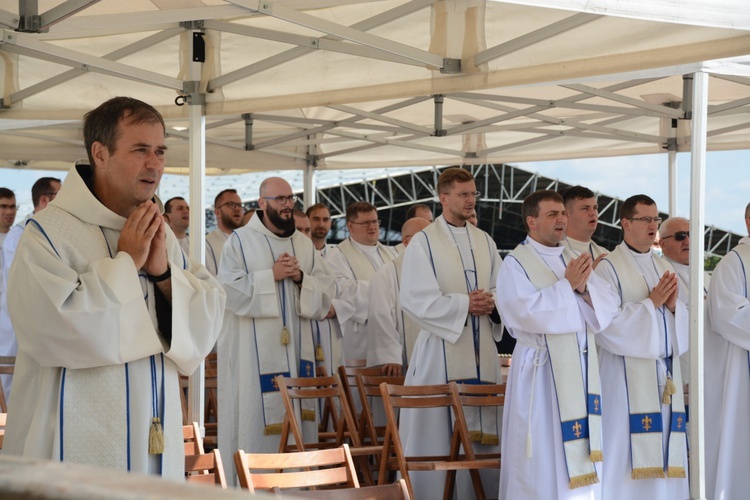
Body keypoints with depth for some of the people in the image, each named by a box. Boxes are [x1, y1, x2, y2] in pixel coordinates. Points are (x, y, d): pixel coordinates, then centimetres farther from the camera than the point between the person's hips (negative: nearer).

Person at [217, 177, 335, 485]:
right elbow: (230, 290, -11)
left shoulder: (304, 244, 13)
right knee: (255, 416, -4)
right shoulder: (240, 240, -1)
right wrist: (271, 275, -15)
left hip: (295, 347, 4)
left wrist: (301, 278, -10)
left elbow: (327, 290, 8)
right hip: (253, 350, -4)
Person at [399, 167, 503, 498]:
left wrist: (491, 301, -9)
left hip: (481, 350, 5)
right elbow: (415, 298, -11)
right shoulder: (423, 242, -3)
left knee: (482, 431, 5)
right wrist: (464, 304, -14)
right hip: (441, 349, -5)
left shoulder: (485, 242, 15)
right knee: (439, 434, -4)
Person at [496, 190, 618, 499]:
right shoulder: (515, 264, -5)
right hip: (541, 371, -6)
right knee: (544, 457, -2)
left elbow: (608, 305, 5)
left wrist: (584, 288, -14)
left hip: (581, 369, 6)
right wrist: (568, 285, -14)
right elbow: (528, 312, -19)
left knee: (580, 459, 8)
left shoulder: (575, 261, 14)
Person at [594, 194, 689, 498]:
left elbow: (687, 319, 14)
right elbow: (607, 323, -16)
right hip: (628, 374, -6)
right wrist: (651, 303, -14)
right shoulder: (608, 268, -5)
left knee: (664, 450, 5)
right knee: (632, 446, -7)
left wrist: (673, 305, -6)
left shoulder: (664, 267, 16)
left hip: (666, 370, 6)